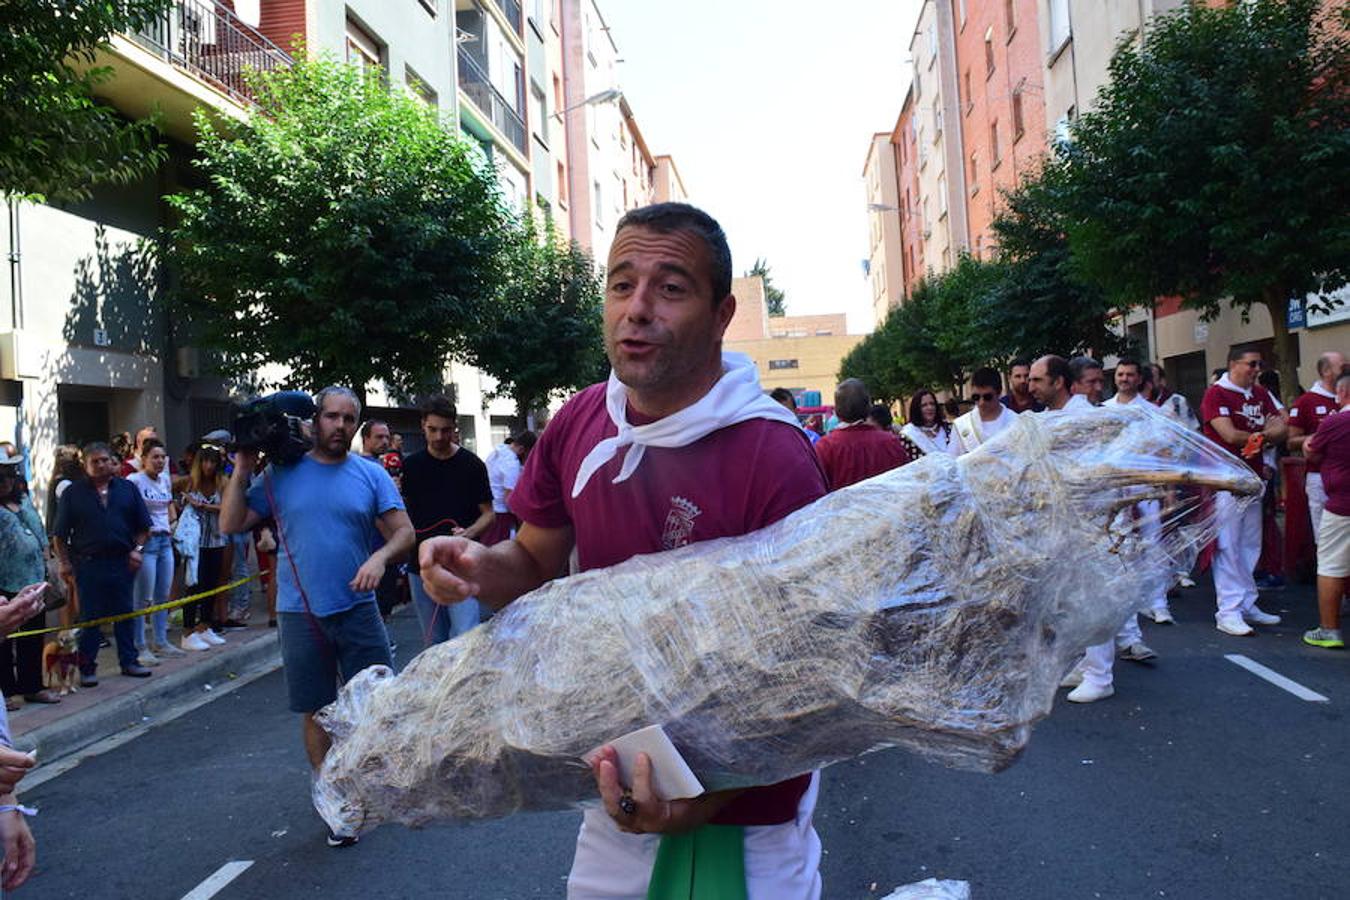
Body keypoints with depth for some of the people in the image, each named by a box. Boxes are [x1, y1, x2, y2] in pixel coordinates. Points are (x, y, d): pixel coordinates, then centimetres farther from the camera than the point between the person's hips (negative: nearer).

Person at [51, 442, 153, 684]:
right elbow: (60, 534, 1)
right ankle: (87, 668, 13)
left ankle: (129, 661, 20)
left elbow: (143, 526, 10)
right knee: (89, 618, 4)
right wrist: (64, 562, -5)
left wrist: (137, 549, -2)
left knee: (125, 614, 10)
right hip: (88, 564, -2)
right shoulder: (73, 493, 1)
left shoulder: (127, 488, 7)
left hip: (122, 562, 2)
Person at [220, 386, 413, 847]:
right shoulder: (281, 474, 3)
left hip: (358, 608, 0)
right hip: (301, 614, 0)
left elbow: (404, 532, -3)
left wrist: (381, 556, -22)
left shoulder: (370, 474, 2)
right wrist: (242, 470, -5)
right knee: (317, 713, 9)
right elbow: (231, 524, 1)